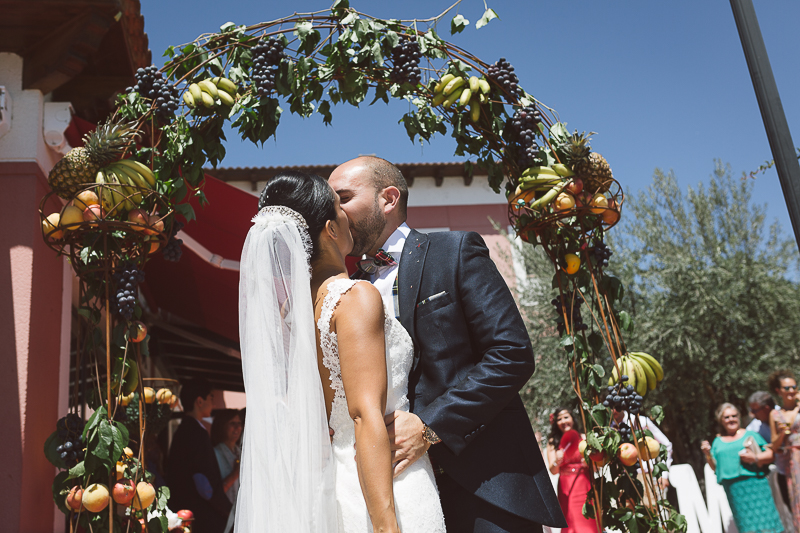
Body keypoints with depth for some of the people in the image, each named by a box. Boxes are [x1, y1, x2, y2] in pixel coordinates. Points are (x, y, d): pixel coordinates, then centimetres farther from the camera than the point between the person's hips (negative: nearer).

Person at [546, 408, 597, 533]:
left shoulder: (584, 438, 5)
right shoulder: (553, 443, 5)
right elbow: (553, 471, -3)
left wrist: (589, 463, -15)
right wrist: (557, 462, -22)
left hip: (585, 486, 0)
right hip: (566, 489, 0)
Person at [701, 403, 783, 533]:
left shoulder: (750, 435, 10)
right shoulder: (718, 442, 16)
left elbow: (770, 455, 5)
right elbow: (715, 466, 14)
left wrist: (755, 458, -13)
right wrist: (708, 454, -3)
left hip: (755, 483, -2)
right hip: (733, 487, 2)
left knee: (764, 518, -7)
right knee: (745, 521, 0)